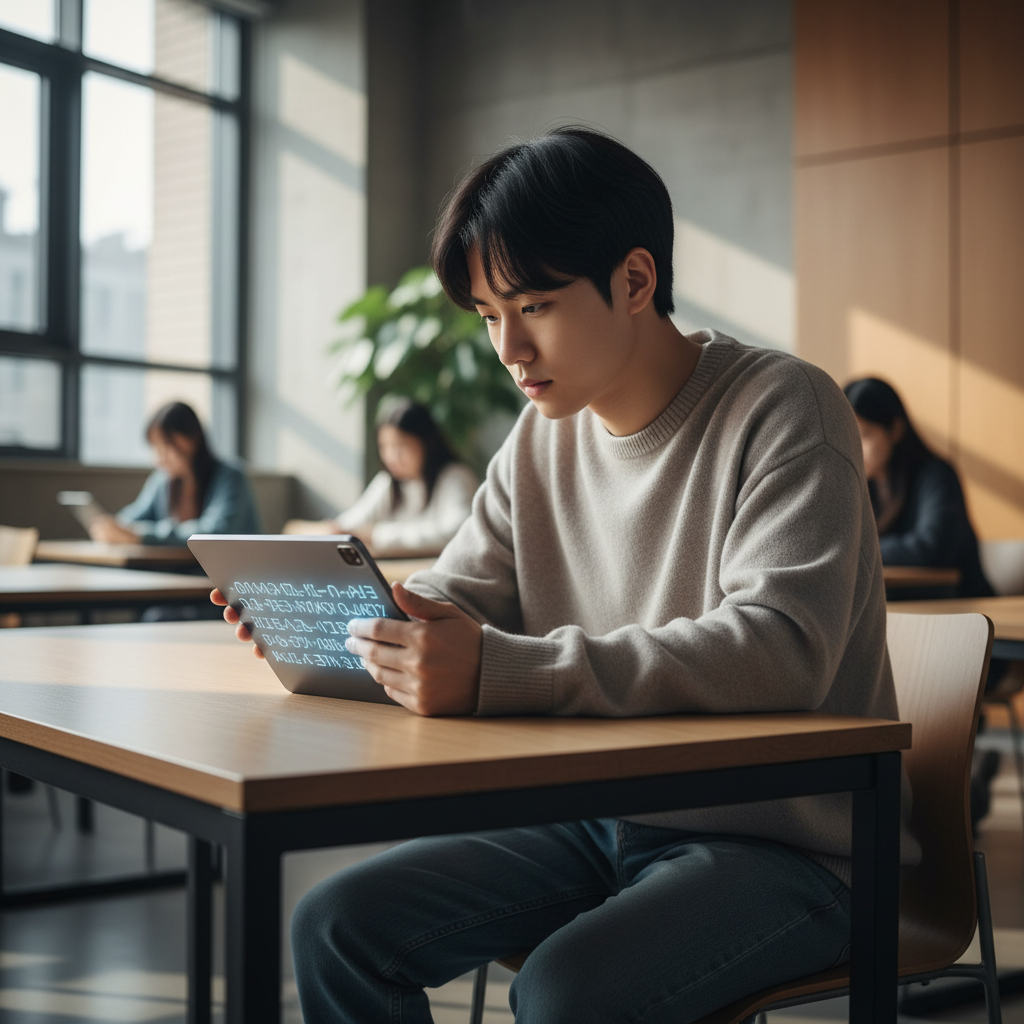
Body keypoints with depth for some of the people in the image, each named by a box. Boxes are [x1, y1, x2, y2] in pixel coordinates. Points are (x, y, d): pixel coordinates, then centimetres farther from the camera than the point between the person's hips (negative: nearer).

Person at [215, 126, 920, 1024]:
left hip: (785, 840, -6)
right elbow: (455, 598, 10)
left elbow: (781, 648, -30)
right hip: (602, 821, 7)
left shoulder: (781, 411, -15)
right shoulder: (545, 436, 8)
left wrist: (500, 672, -39)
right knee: (337, 926, -6)